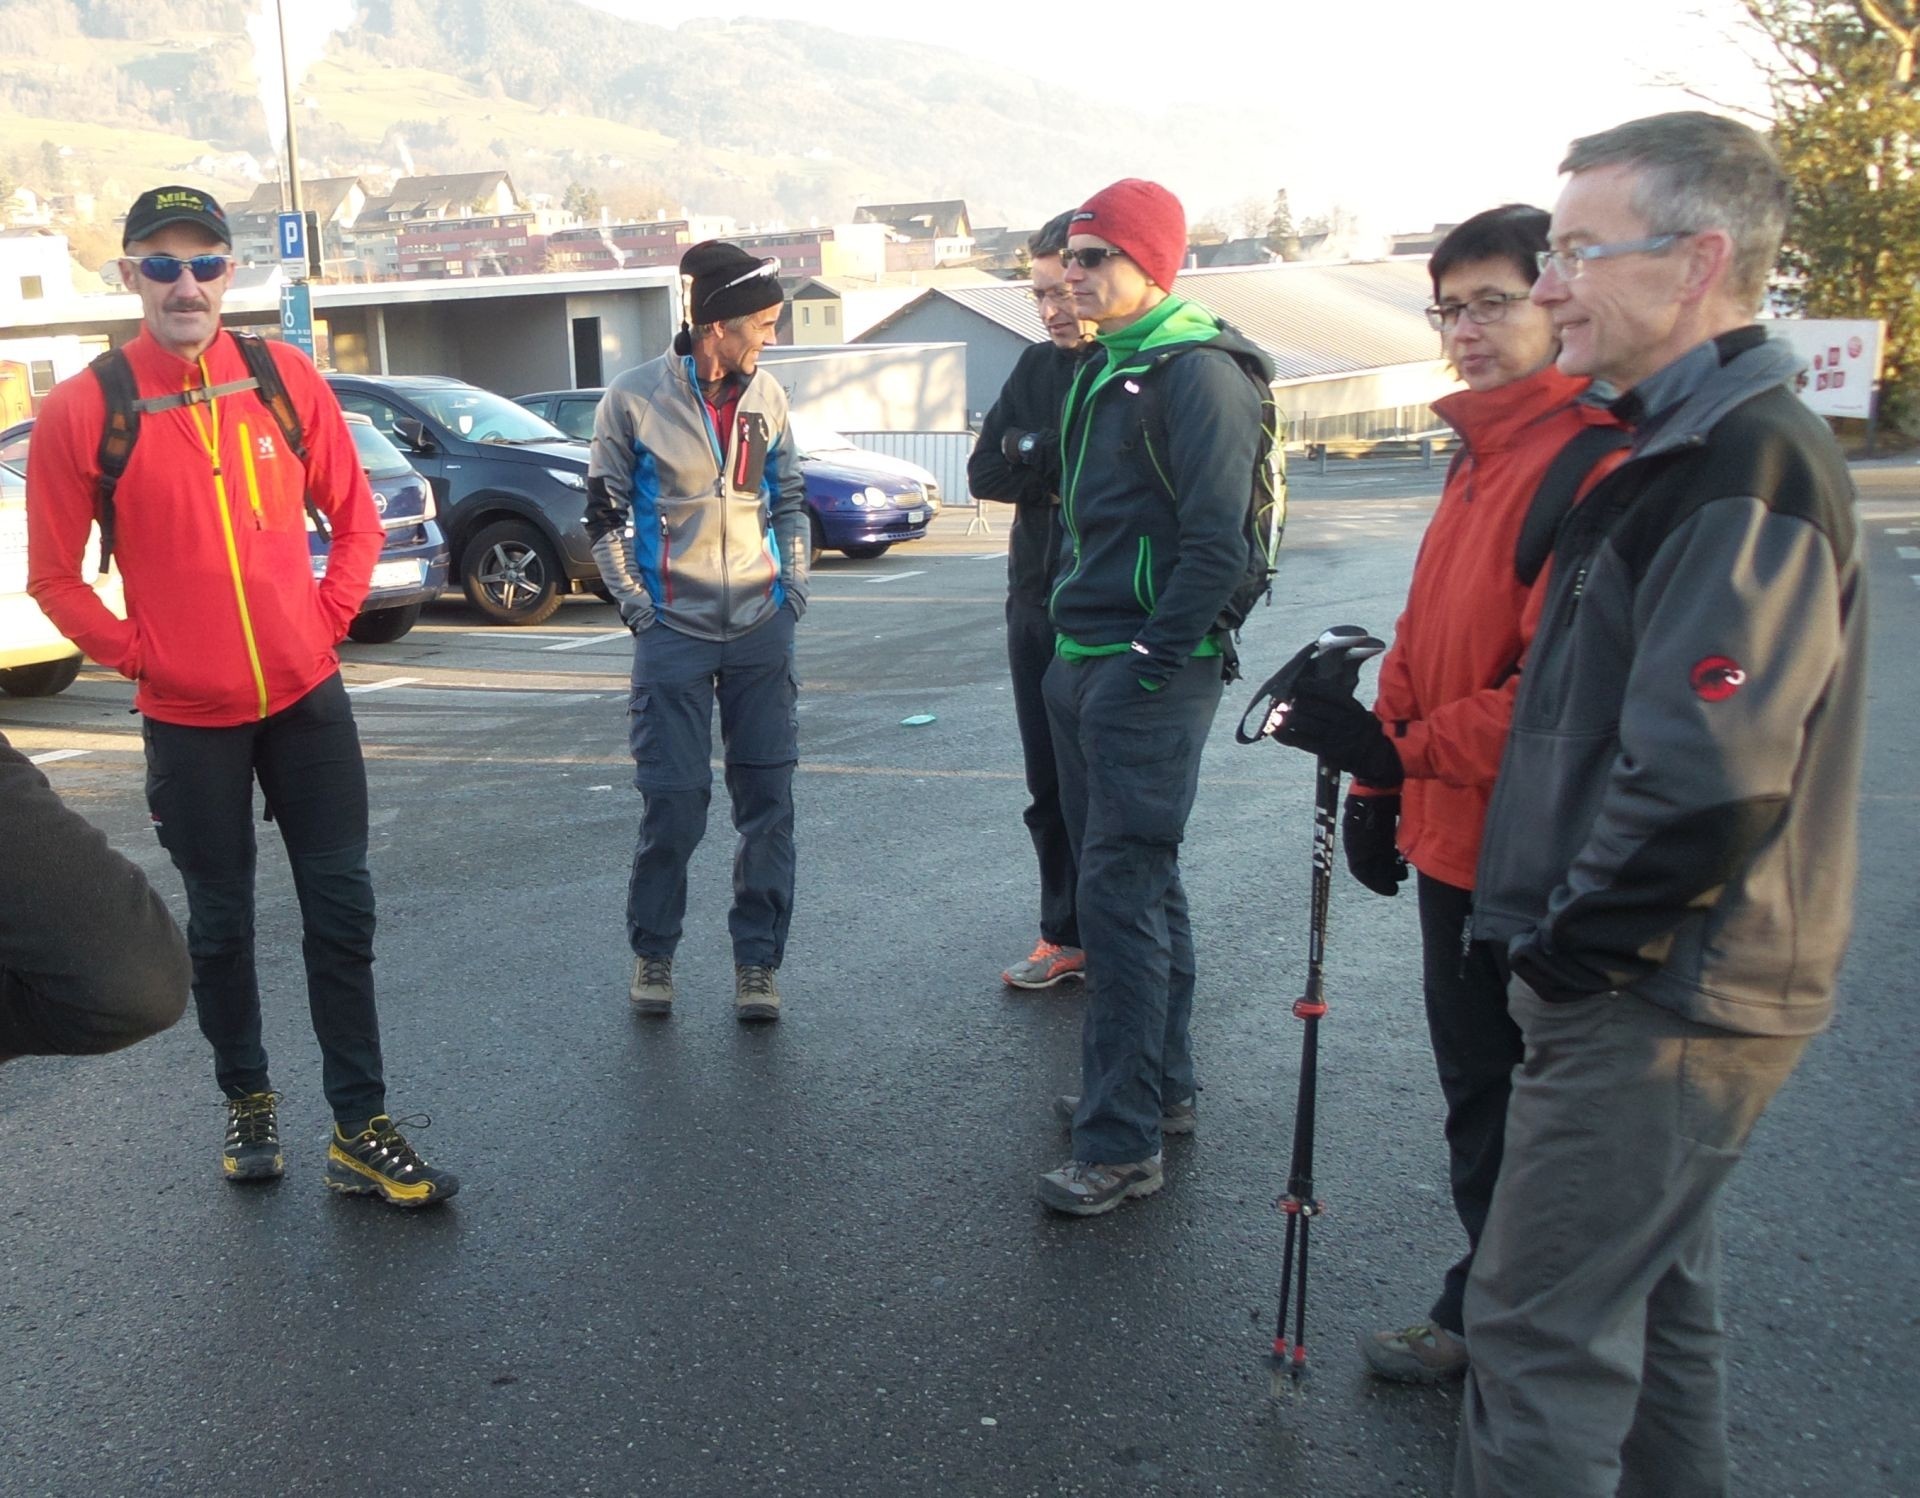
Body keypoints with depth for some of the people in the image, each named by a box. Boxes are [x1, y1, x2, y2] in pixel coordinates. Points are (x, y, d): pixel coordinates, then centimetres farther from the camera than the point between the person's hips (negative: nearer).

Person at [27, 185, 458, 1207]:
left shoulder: (286, 378, 0)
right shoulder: (82, 410, -7)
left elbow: (354, 518, 9)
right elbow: (54, 576, 0)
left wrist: (327, 619, -1)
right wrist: (140, 657, -6)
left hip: (307, 698, 2)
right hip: (188, 719, -1)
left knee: (342, 910, 2)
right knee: (220, 925, 11)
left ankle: (360, 1133, 12)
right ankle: (247, 1103, 32)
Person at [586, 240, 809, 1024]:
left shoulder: (767, 395, 7)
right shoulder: (634, 397, -4)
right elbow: (603, 513, 2)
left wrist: (794, 589, 7)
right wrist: (636, 604, -5)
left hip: (761, 632, 4)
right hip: (674, 634, -3)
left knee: (769, 799, 3)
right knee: (672, 804, -2)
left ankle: (758, 960, 15)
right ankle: (652, 953, 19)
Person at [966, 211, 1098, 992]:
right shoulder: (1037, 367, 11)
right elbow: (983, 472, 4)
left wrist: (1035, 460, -16)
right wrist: (1072, 470, -12)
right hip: (1037, 605, 6)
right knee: (1051, 786, 14)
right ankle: (1065, 936, 26)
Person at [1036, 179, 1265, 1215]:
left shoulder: (1196, 373, -13)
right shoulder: (1104, 370, 17)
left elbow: (1217, 545, -20)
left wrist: (1148, 661, -20)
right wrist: (1076, 651, 15)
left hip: (1148, 673, -10)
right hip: (1084, 661, 10)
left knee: (1122, 891, -9)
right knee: (1135, 880, 17)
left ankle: (1121, 1144, -2)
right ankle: (1160, 1087, 30)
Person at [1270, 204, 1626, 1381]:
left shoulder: (1592, 468, -19)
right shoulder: (1479, 456, 12)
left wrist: (1403, 749, -17)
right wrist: (1378, 785, 16)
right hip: (1452, 840, 9)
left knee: (1517, 1106, 7)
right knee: (1477, 1088, 21)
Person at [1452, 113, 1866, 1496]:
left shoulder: (1745, 469, -21)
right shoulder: (1684, 445, 13)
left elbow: (1711, 780, -29)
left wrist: (1574, 945, -16)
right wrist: (1563, 932, 15)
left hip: (1661, 1007, -10)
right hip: (1662, 982, 10)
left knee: (1545, 1328, -1)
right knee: (1655, 1295, 23)